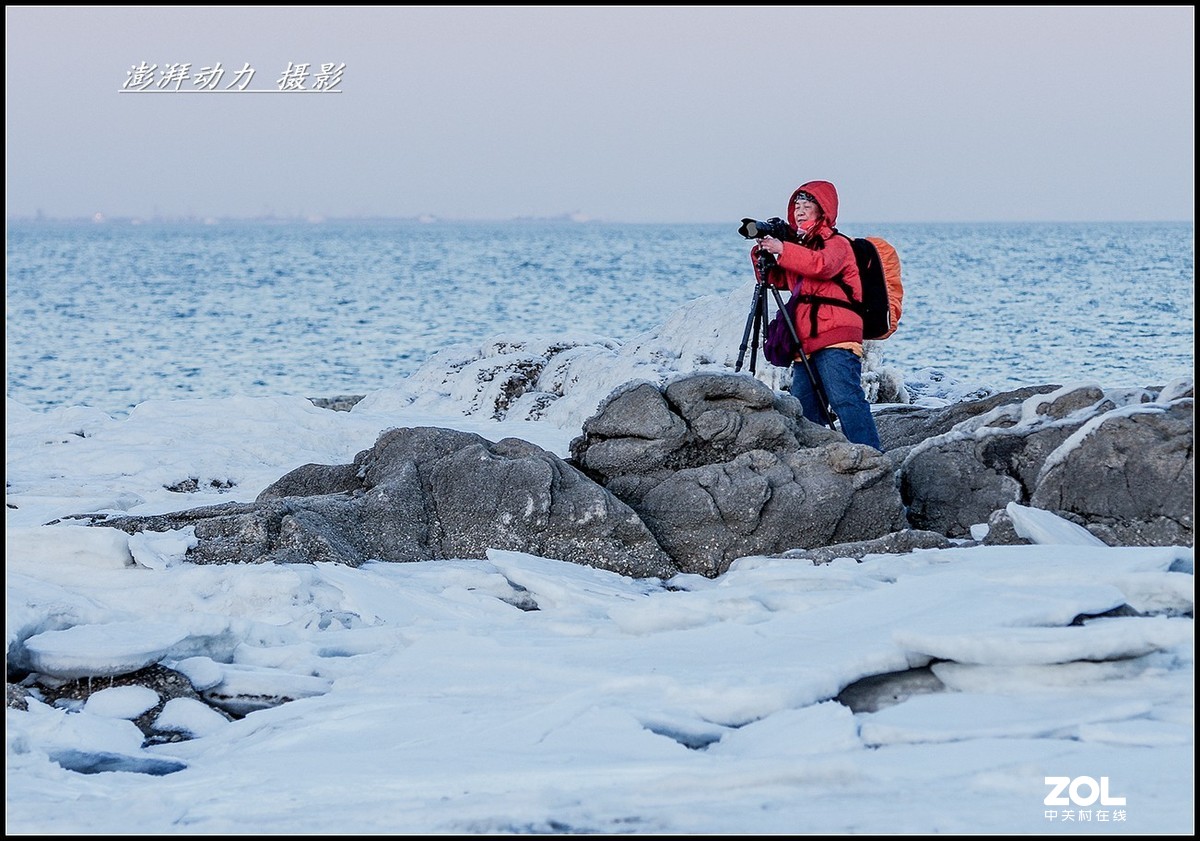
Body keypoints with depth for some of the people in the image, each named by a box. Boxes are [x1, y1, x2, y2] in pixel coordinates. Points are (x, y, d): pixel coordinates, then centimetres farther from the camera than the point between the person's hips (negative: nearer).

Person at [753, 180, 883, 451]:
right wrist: (762, 254, 5)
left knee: (845, 399, -19)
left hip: (836, 338, -8)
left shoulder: (836, 244, 1)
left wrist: (782, 250, -23)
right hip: (805, 341, 8)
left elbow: (823, 265, -21)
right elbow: (776, 280, 22)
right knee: (804, 409, 5)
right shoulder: (799, 247, 24)